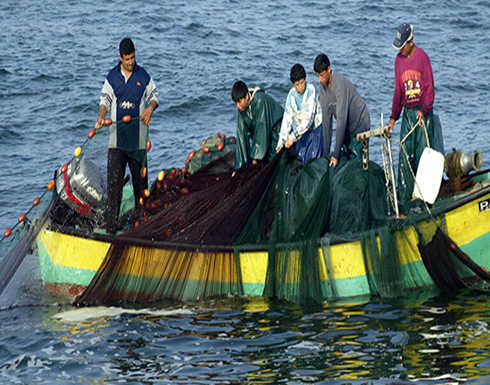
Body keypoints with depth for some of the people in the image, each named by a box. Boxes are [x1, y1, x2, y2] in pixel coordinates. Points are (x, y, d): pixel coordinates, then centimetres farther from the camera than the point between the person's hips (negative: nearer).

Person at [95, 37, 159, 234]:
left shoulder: (143, 75, 5)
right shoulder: (112, 77, 5)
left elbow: (154, 96, 12)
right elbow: (105, 99, 7)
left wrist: (150, 108, -9)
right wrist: (101, 116, -12)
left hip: (137, 135, 0)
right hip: (117, 134, 0)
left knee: (140, 178, 6)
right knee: (114, 180, -7)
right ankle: (111, 227, -8)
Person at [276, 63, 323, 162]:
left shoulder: (311, 90, -21)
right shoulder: (291, 95, -7)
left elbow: (308, 119, -26)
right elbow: (287, 119, -6)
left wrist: (293, 136, -27)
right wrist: (281, 142, -13)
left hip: (315, 129, -4)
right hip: (301, 132, 4)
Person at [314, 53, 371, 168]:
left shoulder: (340, 84, -30)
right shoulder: (323, 86, -6)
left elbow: (342, 120, -32)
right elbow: (326, 117, -3)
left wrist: (336, 154, -34)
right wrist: (325, 153, -5)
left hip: (360, 125, -7)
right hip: (346, 130, 7)